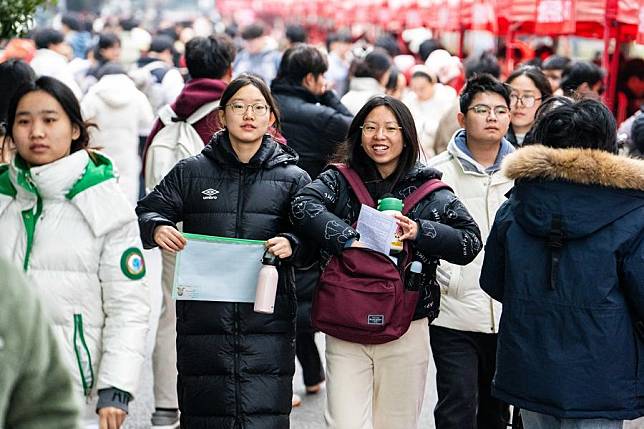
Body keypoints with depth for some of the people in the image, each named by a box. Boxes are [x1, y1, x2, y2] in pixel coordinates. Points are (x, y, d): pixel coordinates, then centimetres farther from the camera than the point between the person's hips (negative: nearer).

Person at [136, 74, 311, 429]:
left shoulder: (292, 178, 9)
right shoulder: (191, 172, 11)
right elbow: (146, 212, 10)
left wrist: (291, 245, -17)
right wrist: (157, 229, -13)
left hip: (267, 320, -1)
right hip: (203, 317, 1)